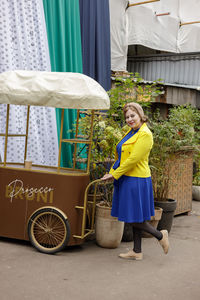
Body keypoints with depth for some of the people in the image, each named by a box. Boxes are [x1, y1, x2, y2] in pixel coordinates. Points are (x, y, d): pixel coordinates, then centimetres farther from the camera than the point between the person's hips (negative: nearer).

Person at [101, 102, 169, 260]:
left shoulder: (145, 134, -15)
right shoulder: (131, 133, 14)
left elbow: (133, 159, -20)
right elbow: (120, 156, 18)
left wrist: (115, 175, -14)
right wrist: (112, 172, 6)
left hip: (136, 180, -9)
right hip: (126, 179, 9)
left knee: (135, 219, -3)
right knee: (133, 219, 13)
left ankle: (160, 235, 17)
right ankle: (137, 252, 22)